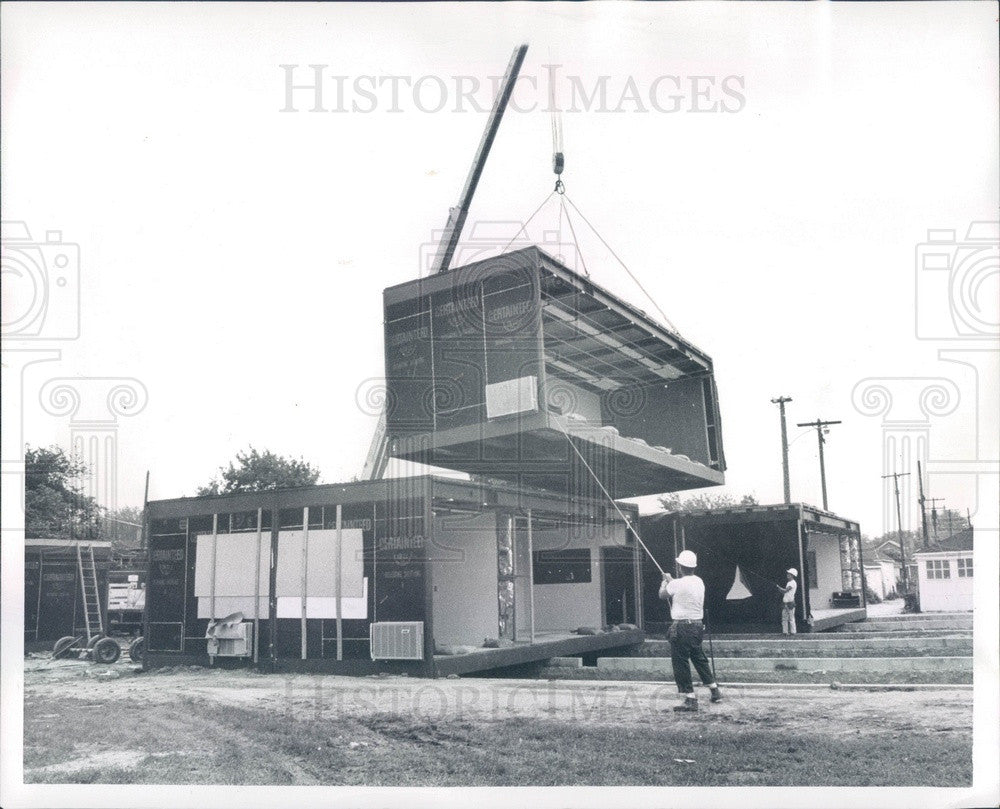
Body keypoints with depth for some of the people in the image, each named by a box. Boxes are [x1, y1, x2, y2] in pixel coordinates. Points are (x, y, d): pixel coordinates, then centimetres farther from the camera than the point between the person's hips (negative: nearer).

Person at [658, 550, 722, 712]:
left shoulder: (677, 584, -16)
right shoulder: (699, 582, 5)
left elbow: (662, 595, 3)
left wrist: (665, 581, 22)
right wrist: (671, 580, 34)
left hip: (681, 627, -8)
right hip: (698, 625, 8)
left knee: (680, 663, 0)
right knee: (699, 658, 22)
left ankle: (690, 699, 0)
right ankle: (715, 691, 30)